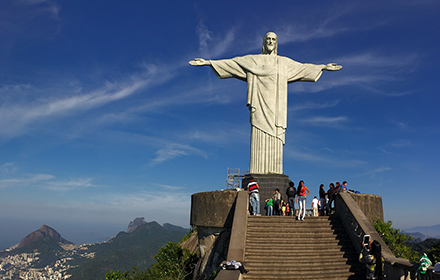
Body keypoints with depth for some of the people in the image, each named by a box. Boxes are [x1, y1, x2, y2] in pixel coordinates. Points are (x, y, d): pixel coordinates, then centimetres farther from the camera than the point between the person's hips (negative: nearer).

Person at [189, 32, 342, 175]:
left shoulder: (284, 62, 22)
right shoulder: (252, 60, 14)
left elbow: (303, 67, 28)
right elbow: (230, 62, 10)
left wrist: (324, 67, 28)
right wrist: (208, 62, 4)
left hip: (276, 106, 2)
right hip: (260, 104, -2)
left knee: (275, 139, -5)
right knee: (259, 137, -11)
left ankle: (274, 173, -5)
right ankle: (257, 173, -13)